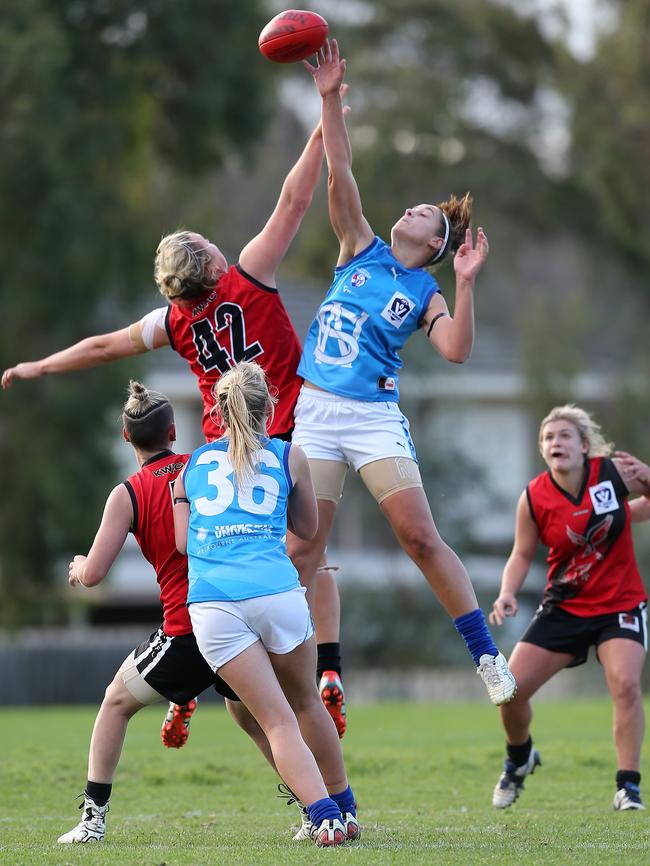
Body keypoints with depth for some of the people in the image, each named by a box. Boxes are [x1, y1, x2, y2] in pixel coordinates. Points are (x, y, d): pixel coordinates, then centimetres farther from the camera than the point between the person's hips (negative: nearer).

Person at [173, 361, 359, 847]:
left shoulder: (193, 464, 20)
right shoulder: (289, 456, 16)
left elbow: (183, 541, 15)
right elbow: (308, 530, 27)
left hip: (211, 601, 0)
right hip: (277, 591, 0)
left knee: (277, 720, 0)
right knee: (306, 703, 21)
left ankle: (324, 814, -16)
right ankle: (345, 809, 27)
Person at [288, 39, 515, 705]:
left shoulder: (425, 295, 6)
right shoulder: (361, 250, 13)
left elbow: (456, 350, -11)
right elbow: (340, 176, 4)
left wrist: (465, 281, -18)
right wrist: (330, 99, -4)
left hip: (374, 416, -2)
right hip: (314, 412, 2)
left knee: (419, 536, -11)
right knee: (302, 548, -3)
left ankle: (487, 655, -5)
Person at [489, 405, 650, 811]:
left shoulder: (614, 472, -12)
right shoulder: (534, 498, -10)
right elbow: (522, 555, 2)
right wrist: (508, 594, -17)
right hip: (564, 607, 2)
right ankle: (520, 758, 28)